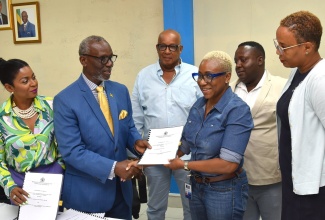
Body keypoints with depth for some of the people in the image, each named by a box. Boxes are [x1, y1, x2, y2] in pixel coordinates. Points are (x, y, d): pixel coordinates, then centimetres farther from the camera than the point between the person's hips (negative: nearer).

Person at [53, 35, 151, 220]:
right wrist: (113, 167, -26)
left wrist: (136, 142, -12)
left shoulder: (121, 91, 3)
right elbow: (72, 151, -18)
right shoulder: (65, 100, -14)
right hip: (86, 191, -5)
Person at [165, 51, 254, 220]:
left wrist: (184, 165, -19)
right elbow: (186, 143, 7)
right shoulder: (198, 105, 1)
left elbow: (228, 164, -25)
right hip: (196, 185, 6)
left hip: (224, 190, -6)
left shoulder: (237, 110, -20)